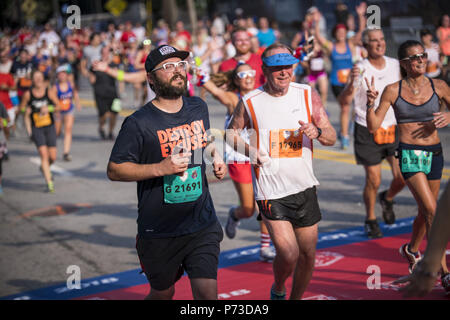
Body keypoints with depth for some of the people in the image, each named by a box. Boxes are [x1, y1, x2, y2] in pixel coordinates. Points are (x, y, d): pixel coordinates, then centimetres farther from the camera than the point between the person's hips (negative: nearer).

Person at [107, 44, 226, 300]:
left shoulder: (199, 108, 6)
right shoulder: (139, 123, -13)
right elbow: (114, 170, -12)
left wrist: (216, 156, 7)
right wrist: (160, 168, -23)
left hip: (202, 224, 3)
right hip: (159, 231, -3)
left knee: (207, 292, -6)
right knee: (164, 293, 14)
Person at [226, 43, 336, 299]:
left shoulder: (308, 96, 1)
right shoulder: (250, 103, -5)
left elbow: (332, 138, 3)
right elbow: (232, 133, 9)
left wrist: (317, 132, -20)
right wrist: (249, 150, -11)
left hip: (305, 187, 3)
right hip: (271, 191, -3)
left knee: (308, 254, 10)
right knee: (289, 254, -13)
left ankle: (296, 297, 34)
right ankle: (277, 290, 19)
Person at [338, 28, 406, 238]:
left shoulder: (395, 65, 1)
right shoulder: (360, 69, -13)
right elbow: (344, 101, -25)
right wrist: (351, 83, -42)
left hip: (393, 128, 4)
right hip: (367, 132, -4)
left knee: (402, 177, -3)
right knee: (373, 181, 1)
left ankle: (387, 199, 31)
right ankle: (370, 220, 24)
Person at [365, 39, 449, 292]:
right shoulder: (393, 90, -4)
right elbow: (373, 127, -5)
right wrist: (371, 104, -21)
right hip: (409, 155, -4)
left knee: (425, 211, 16)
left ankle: (412, 248, 46)